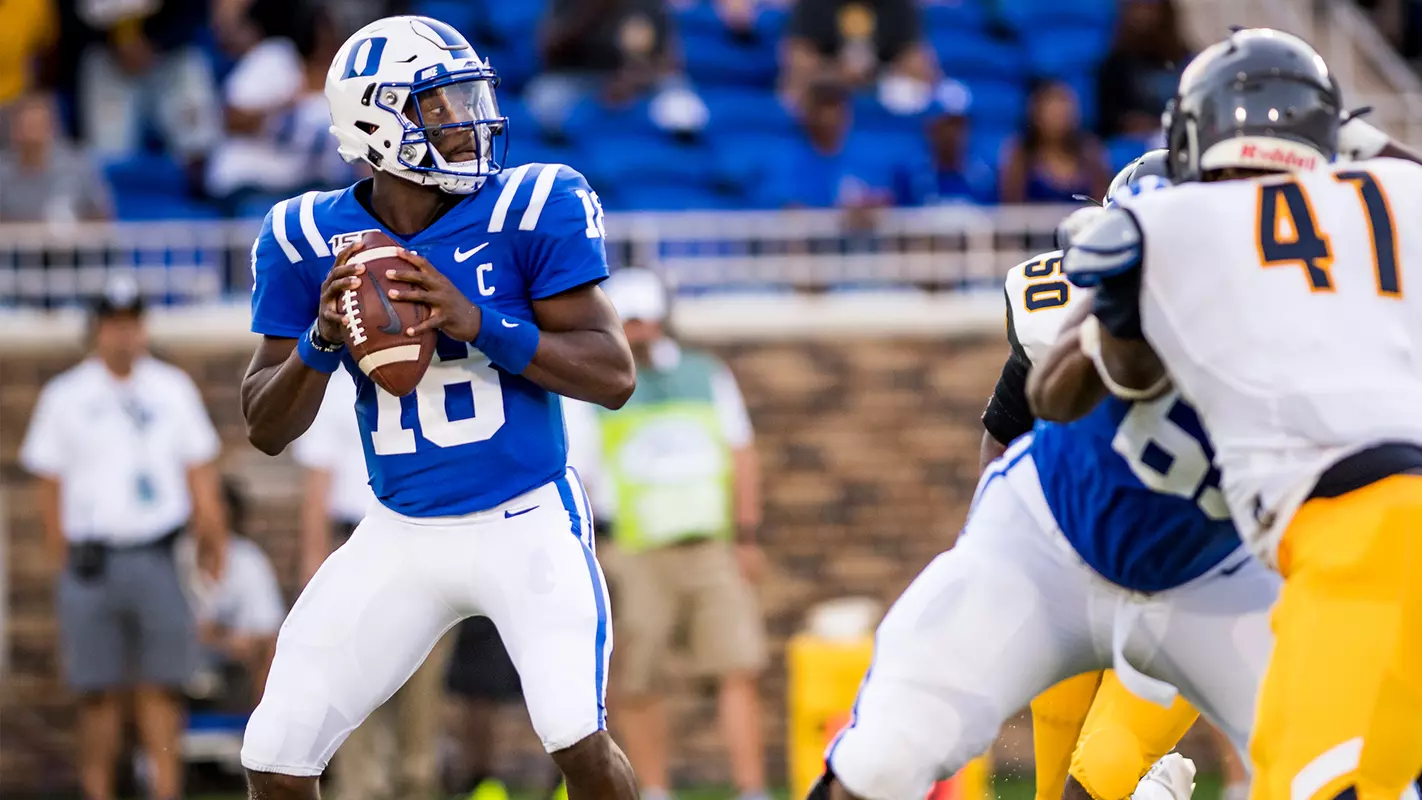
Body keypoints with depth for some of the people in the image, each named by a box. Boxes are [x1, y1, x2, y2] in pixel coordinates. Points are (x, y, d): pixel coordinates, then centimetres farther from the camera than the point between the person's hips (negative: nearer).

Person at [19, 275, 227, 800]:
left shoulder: (173, 389, 12)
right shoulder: (65, 396, 7)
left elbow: (199, 473, 15)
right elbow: (50, 485, 7)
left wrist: (212, 538, 4)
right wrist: (63, 566, 2)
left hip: (158, 557, 1)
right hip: (92, 558, -1)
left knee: (160, 686, -3)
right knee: (100, 692, -2)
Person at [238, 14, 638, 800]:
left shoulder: (532, 208, -10)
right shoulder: (308, 241, -3)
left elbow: (614, 375, -12)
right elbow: (267, 430, 1)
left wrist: (477, 324, -26)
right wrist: (322, 338, -19)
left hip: (526, 524, -3)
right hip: (402, 535, 3)